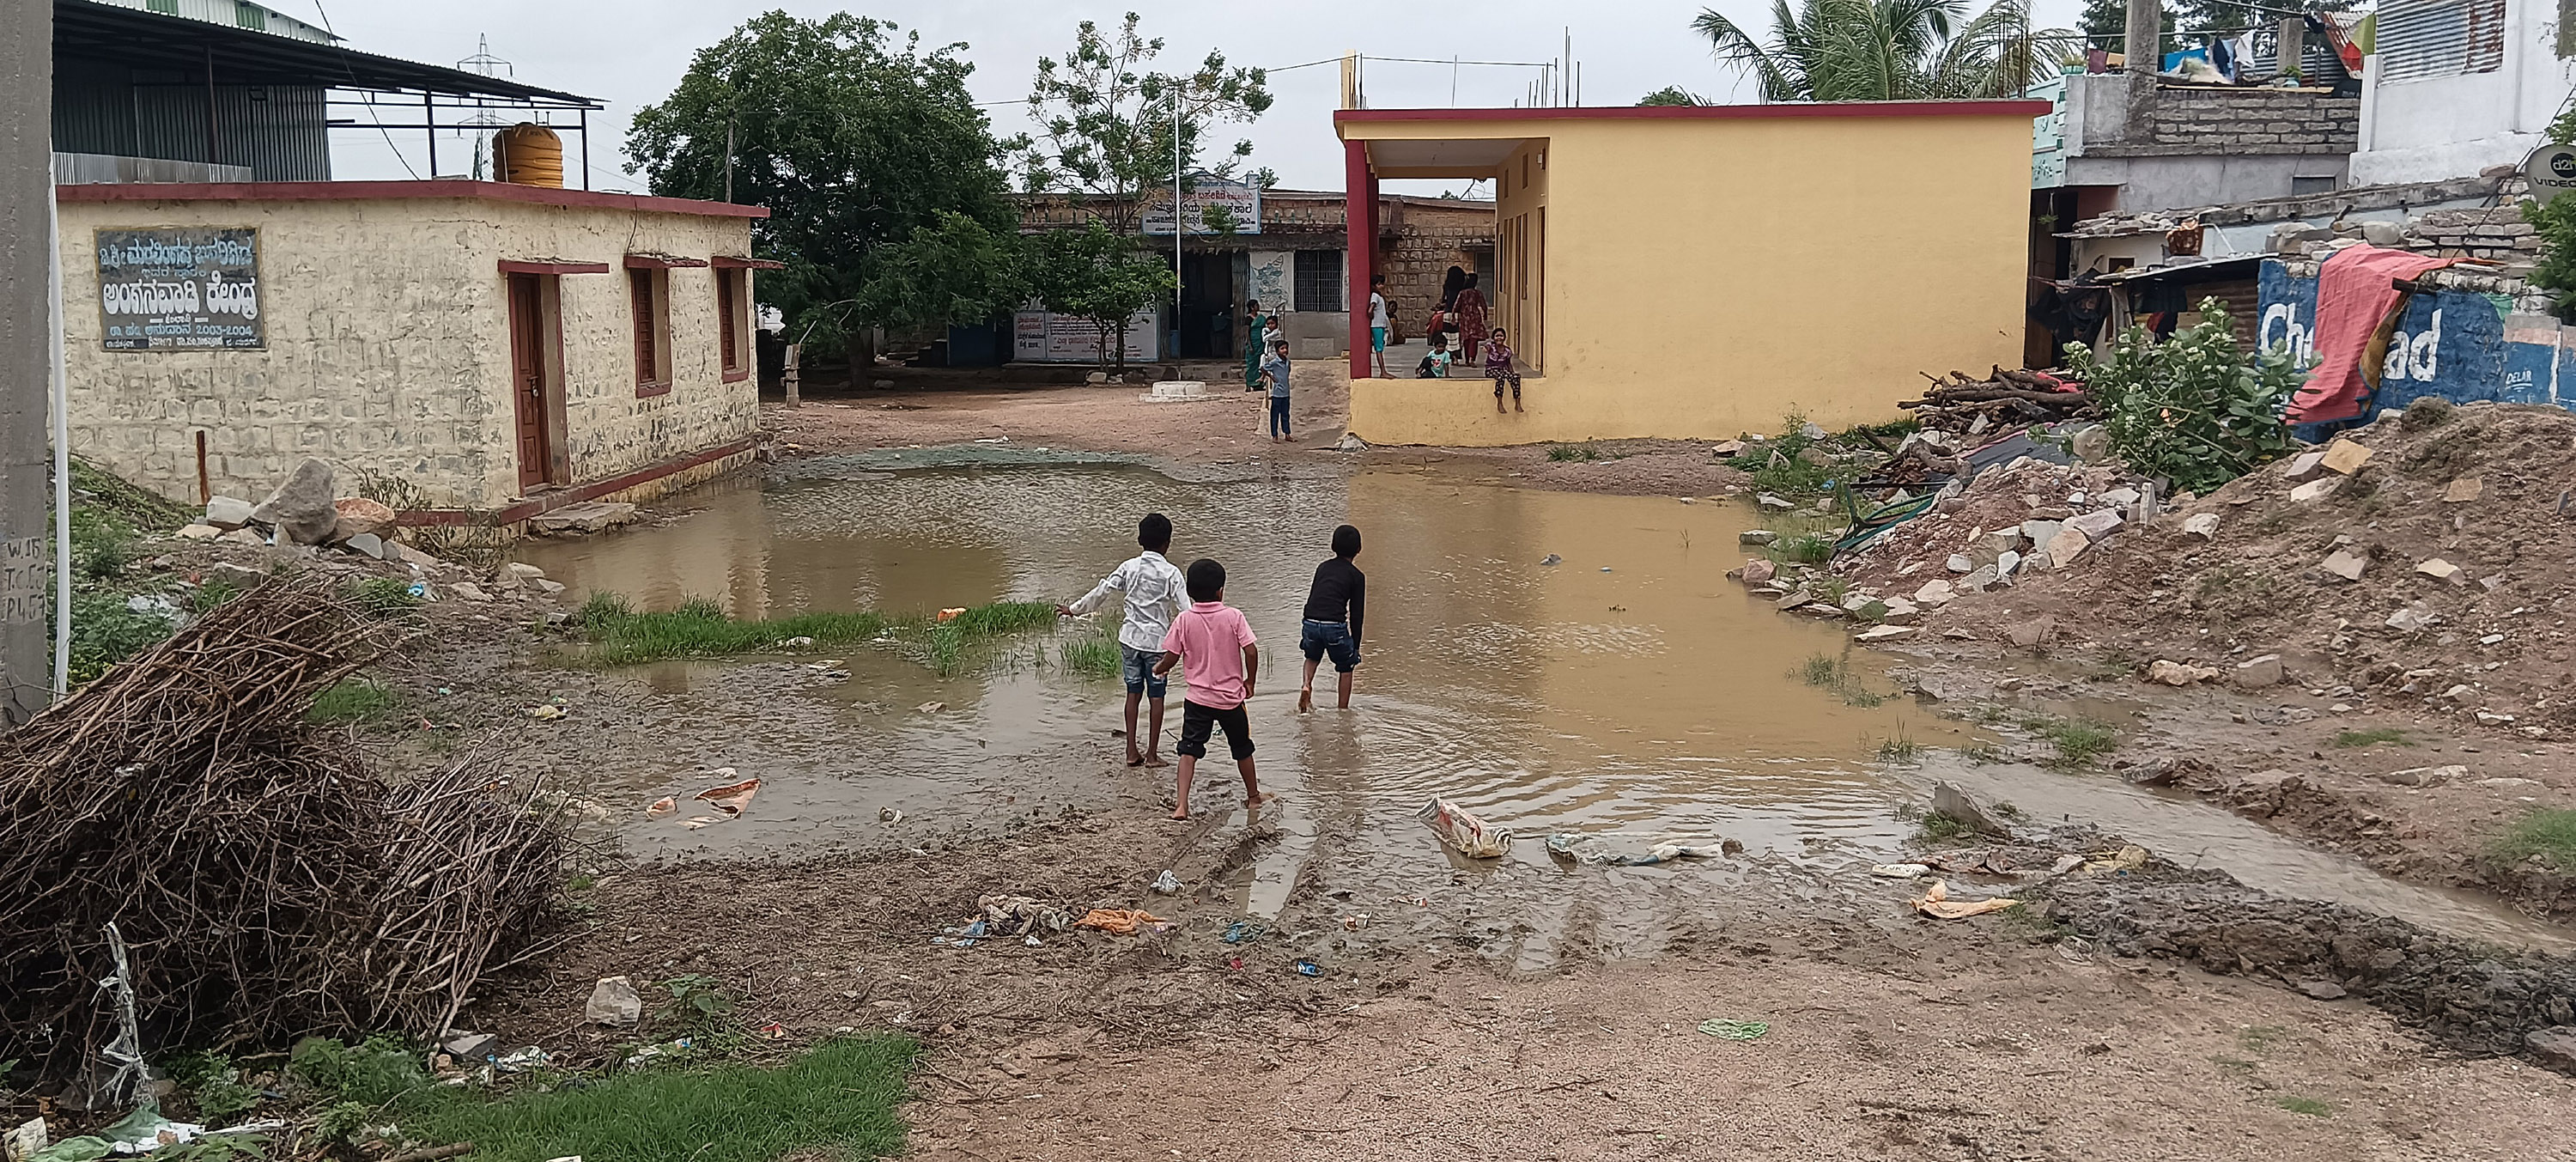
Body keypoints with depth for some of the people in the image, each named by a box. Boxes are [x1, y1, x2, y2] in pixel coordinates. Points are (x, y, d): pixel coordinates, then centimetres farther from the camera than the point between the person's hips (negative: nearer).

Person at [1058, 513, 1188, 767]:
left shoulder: (1129, 567, 0)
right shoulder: (1170, 573, -10)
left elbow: (1102, 591, 5)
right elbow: (1183, 610, -12)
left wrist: (1074, 609, 17)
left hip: (1130, 638, 3)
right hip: (1157, 640, -3)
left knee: (1133, 693, 11)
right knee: (1156, 697, 5)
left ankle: (1132, 752, 12)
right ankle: (1152, 754, 8)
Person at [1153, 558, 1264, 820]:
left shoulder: (1184, 619, -7)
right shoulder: (1233, 616, -9)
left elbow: (1172, 657, -4)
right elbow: (1251, 651, -13)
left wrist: (1159, 668, 18)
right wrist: (1249, 682, 3)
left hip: (1197, 699, 0)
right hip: (1231, 697, 0)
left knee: (1189, 751, 1)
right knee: (1242, 749, 19)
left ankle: (1181, 805, -12)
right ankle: (1253, 796, 34)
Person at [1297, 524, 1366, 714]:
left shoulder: (1322, 567, 19)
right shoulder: (1356, 576, 6)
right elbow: (1356, 614, 5)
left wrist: (1307, 631, 30)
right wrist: (1356, 646, 12)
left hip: (1311, 623, 4)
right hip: (1335, 625, -4)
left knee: (1312, 657, 33)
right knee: (1346, 668, 19)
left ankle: (1306, 685, 6)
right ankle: (1343, 711, 19)